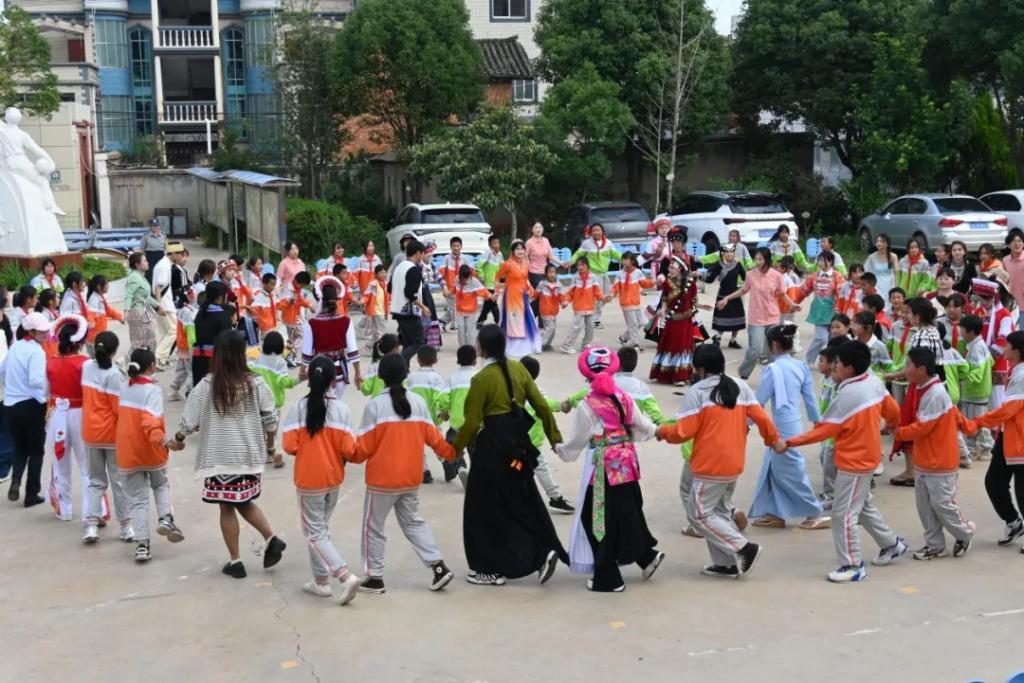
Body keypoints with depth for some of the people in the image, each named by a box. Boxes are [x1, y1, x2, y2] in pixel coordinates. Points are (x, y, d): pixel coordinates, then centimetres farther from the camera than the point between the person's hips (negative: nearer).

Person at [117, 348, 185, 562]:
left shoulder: (125, 390, 5)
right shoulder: (152, 390, -13)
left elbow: (122, 416, 10)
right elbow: (150, 422, -27)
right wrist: (164, 440, -41)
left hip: (127, 454, 3)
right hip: (151, 452, -3)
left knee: (138, 500, 9)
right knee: (161, 485, 25)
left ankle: (142, 544, 0)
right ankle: (166, 518, 3)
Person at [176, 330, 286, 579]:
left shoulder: (206, 386, -11)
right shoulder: (256, 384, -6)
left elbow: (188, 422, -5)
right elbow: (270, 419, -1)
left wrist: (179, 437, 16)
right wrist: (269, 444, 17)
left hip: (220, 458, -3)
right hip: (250, 456, 3)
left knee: (227, 508, 8)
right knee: (245, 502, 21)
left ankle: (235, 561, 14)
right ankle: (271, 539, 5)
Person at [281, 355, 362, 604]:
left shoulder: (299, 407, -13)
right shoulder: (341, 408, -9)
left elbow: (289, 446, -15)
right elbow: (349, 449, -12)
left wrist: (305, 449, 7)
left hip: (308, 480, -3)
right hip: (334, 478, 3)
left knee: (314, 532, 5)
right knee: (322, 528, 20)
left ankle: (346, 576, -10)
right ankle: (322, 580, 26)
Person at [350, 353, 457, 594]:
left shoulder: (375, 405, -13)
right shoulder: (418, 402, -1)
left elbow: (363, 446, -10)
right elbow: (433, 436, 5)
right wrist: (451, 452, 23)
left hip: (382, 479, -5)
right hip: (411, 478, 5)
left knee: (373, 527, 10)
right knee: (413, 522, 20)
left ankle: (374, 577, 14)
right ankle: (438, 566, 11)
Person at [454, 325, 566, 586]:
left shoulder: (481, 379, -16)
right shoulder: (518, 369, 2)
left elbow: (472, 422, -13)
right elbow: (541, 405, 3)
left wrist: (456, 448, 2)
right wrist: (555, 438, 11)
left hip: (494, 445, -6)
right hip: (519, 442, 7)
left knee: (486, 506, 7)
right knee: (523, 499, 20)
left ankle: (492, 569, 14)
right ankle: (545, 551, 11)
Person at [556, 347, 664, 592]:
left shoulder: (588, 405, -12)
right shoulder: (624, 398, 2)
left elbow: (577, 442, -5)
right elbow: (643, 427, 11)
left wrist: (559, 449, 14)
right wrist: (657, 431, 33)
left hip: (603, 468, -6)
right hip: (626, 465, 6)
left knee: (599, 520, 5)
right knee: (627, 513, 22)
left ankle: (607, 579, 10)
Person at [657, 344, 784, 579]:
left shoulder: (697, 391, -11)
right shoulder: (741, 387, 6)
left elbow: (683, 431, -13)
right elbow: (761, 418, 5)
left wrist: (662, 431, 6)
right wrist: (774, 439, 21)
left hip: (710, 465, -7)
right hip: (735, 464, 7)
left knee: (699, 512, 2)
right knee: (721, 510, 18)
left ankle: (744, 548, -5)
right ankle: (726, 564, 18)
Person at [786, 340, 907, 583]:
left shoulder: (847, 395, -26)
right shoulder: (874, 382, -2)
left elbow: (823, 430, -21)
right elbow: (893, 410, 10)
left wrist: (789, 443, -17)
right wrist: (892, 424, 34)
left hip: (854, 462, -9)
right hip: (867, 456, 9)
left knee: (843, 514, -2)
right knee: (863, 506, 25)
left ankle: (853, 566, 4)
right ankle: (892, 544, 37)